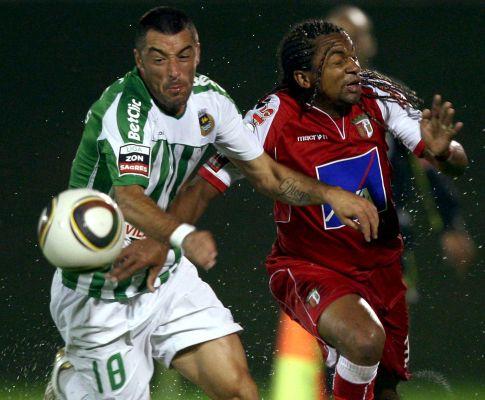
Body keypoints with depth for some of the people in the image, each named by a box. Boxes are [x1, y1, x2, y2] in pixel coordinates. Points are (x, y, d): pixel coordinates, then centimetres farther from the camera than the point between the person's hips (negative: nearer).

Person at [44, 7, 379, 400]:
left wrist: (328, 194, -8)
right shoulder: (124, 107, -26)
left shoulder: (209, 98, -3)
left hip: (164, 272, 6)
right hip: (100, 290, -6)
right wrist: (183, 236, -60)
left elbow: (267, 174, 9)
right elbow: (128, 199, -42)